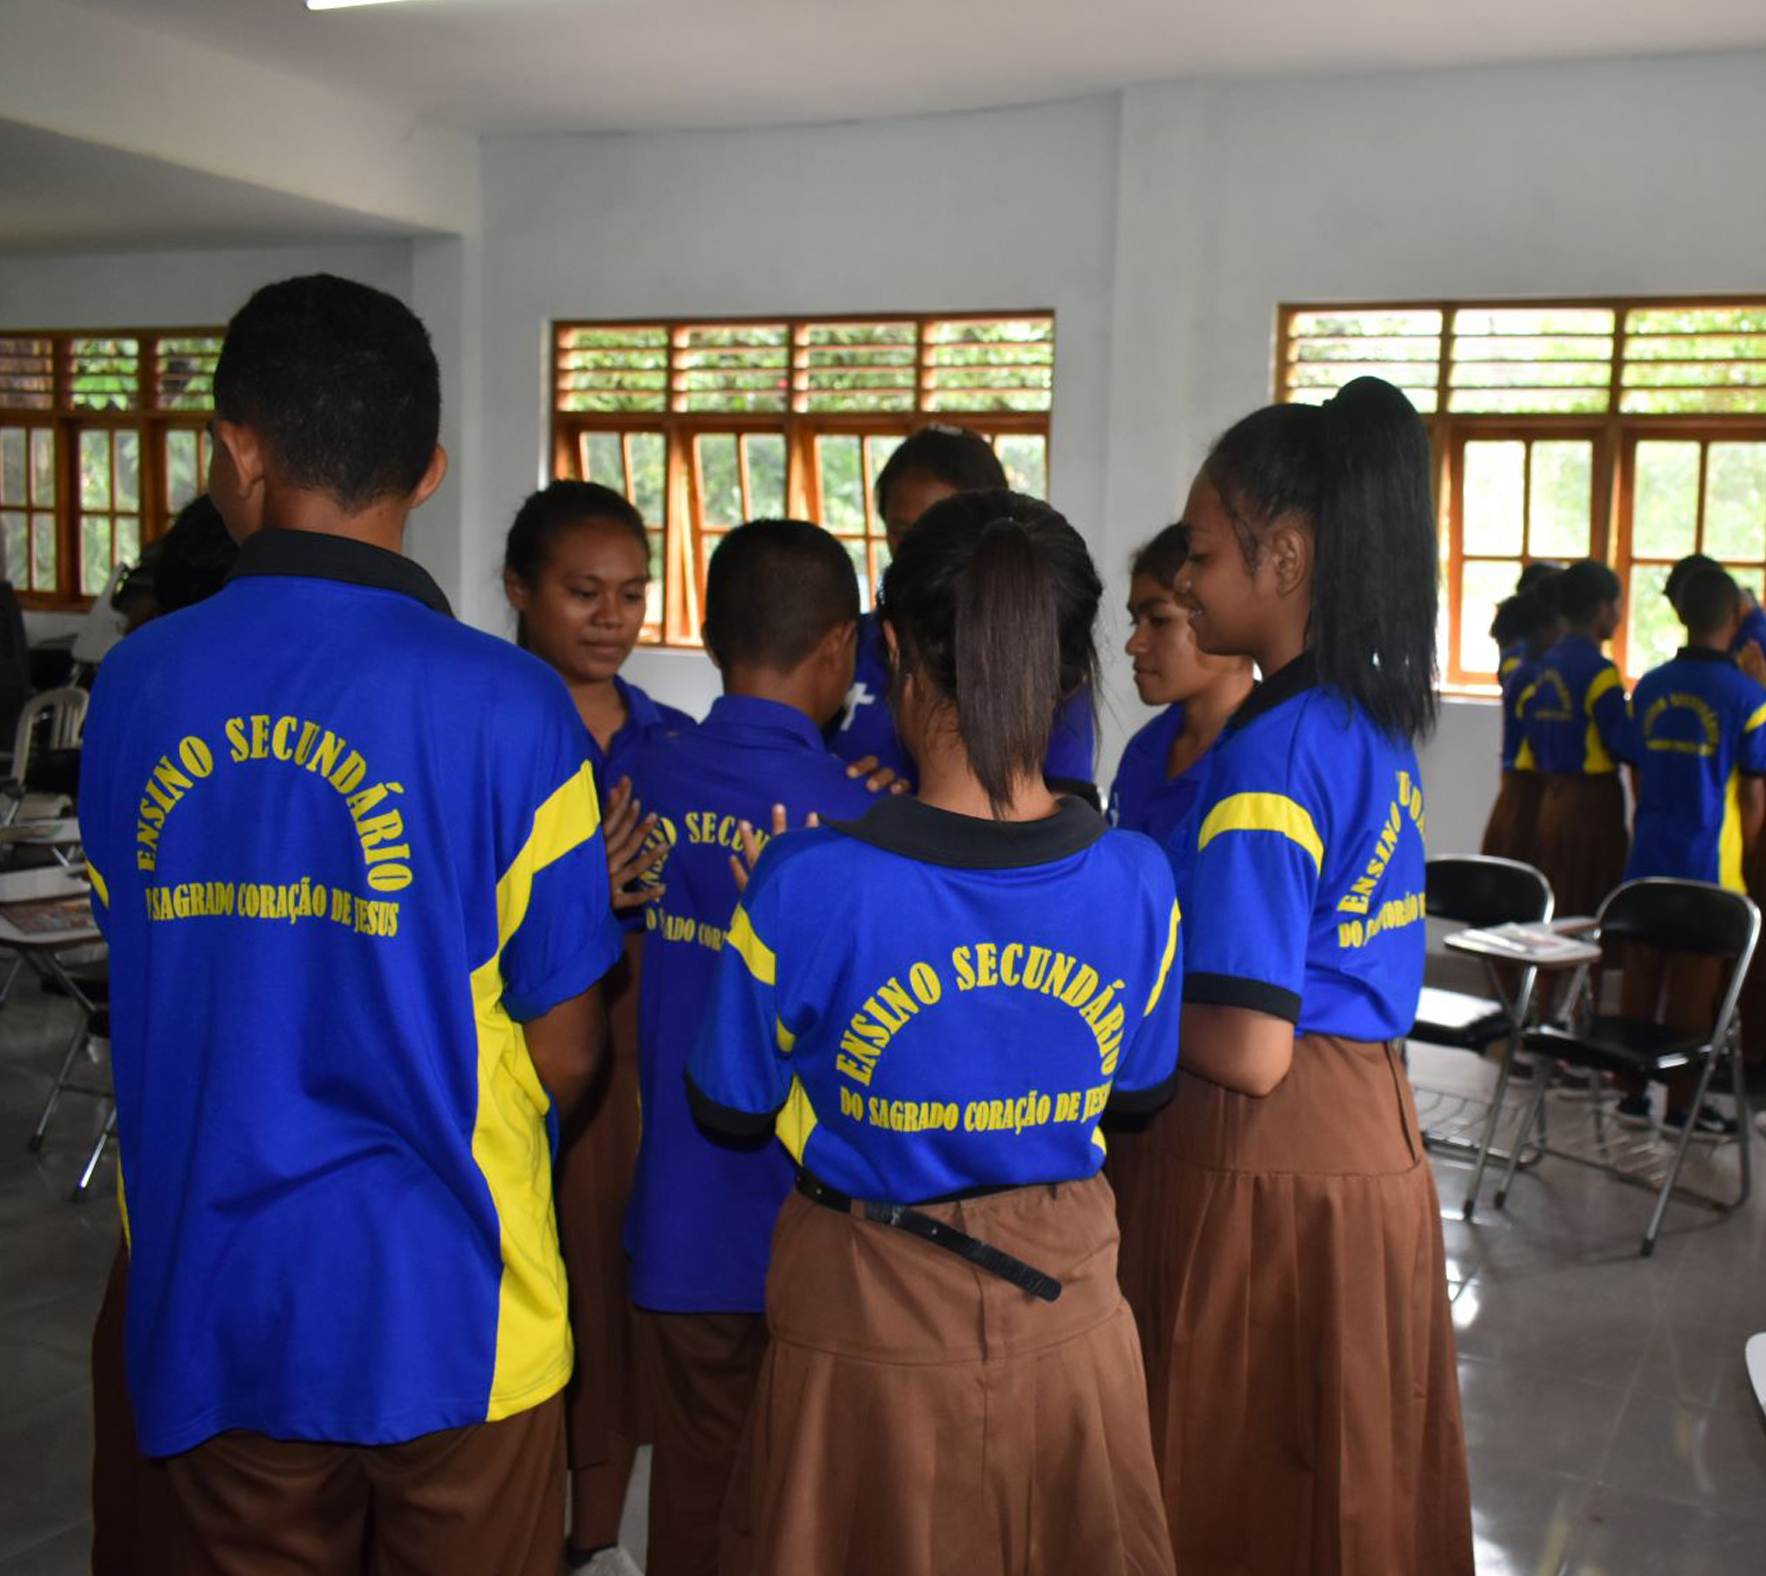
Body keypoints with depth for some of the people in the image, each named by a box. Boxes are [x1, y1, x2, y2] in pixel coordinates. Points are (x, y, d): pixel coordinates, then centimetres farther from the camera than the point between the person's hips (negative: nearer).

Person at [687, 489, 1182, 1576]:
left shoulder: (807, 888, -24)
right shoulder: (1136, 883, -15)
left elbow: (731, 1110, -7)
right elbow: (1141, 1095, 2)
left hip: (869, 1327, -2)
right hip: (1065, 1312, 3)